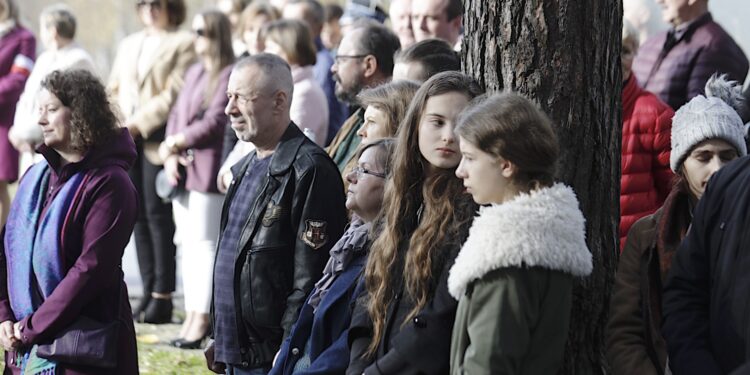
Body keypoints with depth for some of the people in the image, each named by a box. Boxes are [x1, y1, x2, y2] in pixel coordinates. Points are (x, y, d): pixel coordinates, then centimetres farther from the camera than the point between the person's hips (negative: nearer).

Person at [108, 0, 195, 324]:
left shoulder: (183, 44, 0)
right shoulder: (129, 44, 21)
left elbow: (173, 95, -10)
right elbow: (114, 90, 20)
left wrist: (137, 124, -14)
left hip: (158, 141, -6)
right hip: (127, 142, 6)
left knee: (158, 215, -8)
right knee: (139, 216, 5)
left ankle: (162, 296, -6)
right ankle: (148, 291, 8)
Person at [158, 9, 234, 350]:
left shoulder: (230, 75, -8)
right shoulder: (194, 72, 19)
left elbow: (214, 123, -14)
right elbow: (177, 115, 16)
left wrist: (175, 143, -5)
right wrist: (171, 155, 0)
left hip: (208, 170, -8)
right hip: (182, 169, 8)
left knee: (204, 243, -7)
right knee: (187, 243, 9)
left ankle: (201, 319, -6)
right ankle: (191, 316, 12)